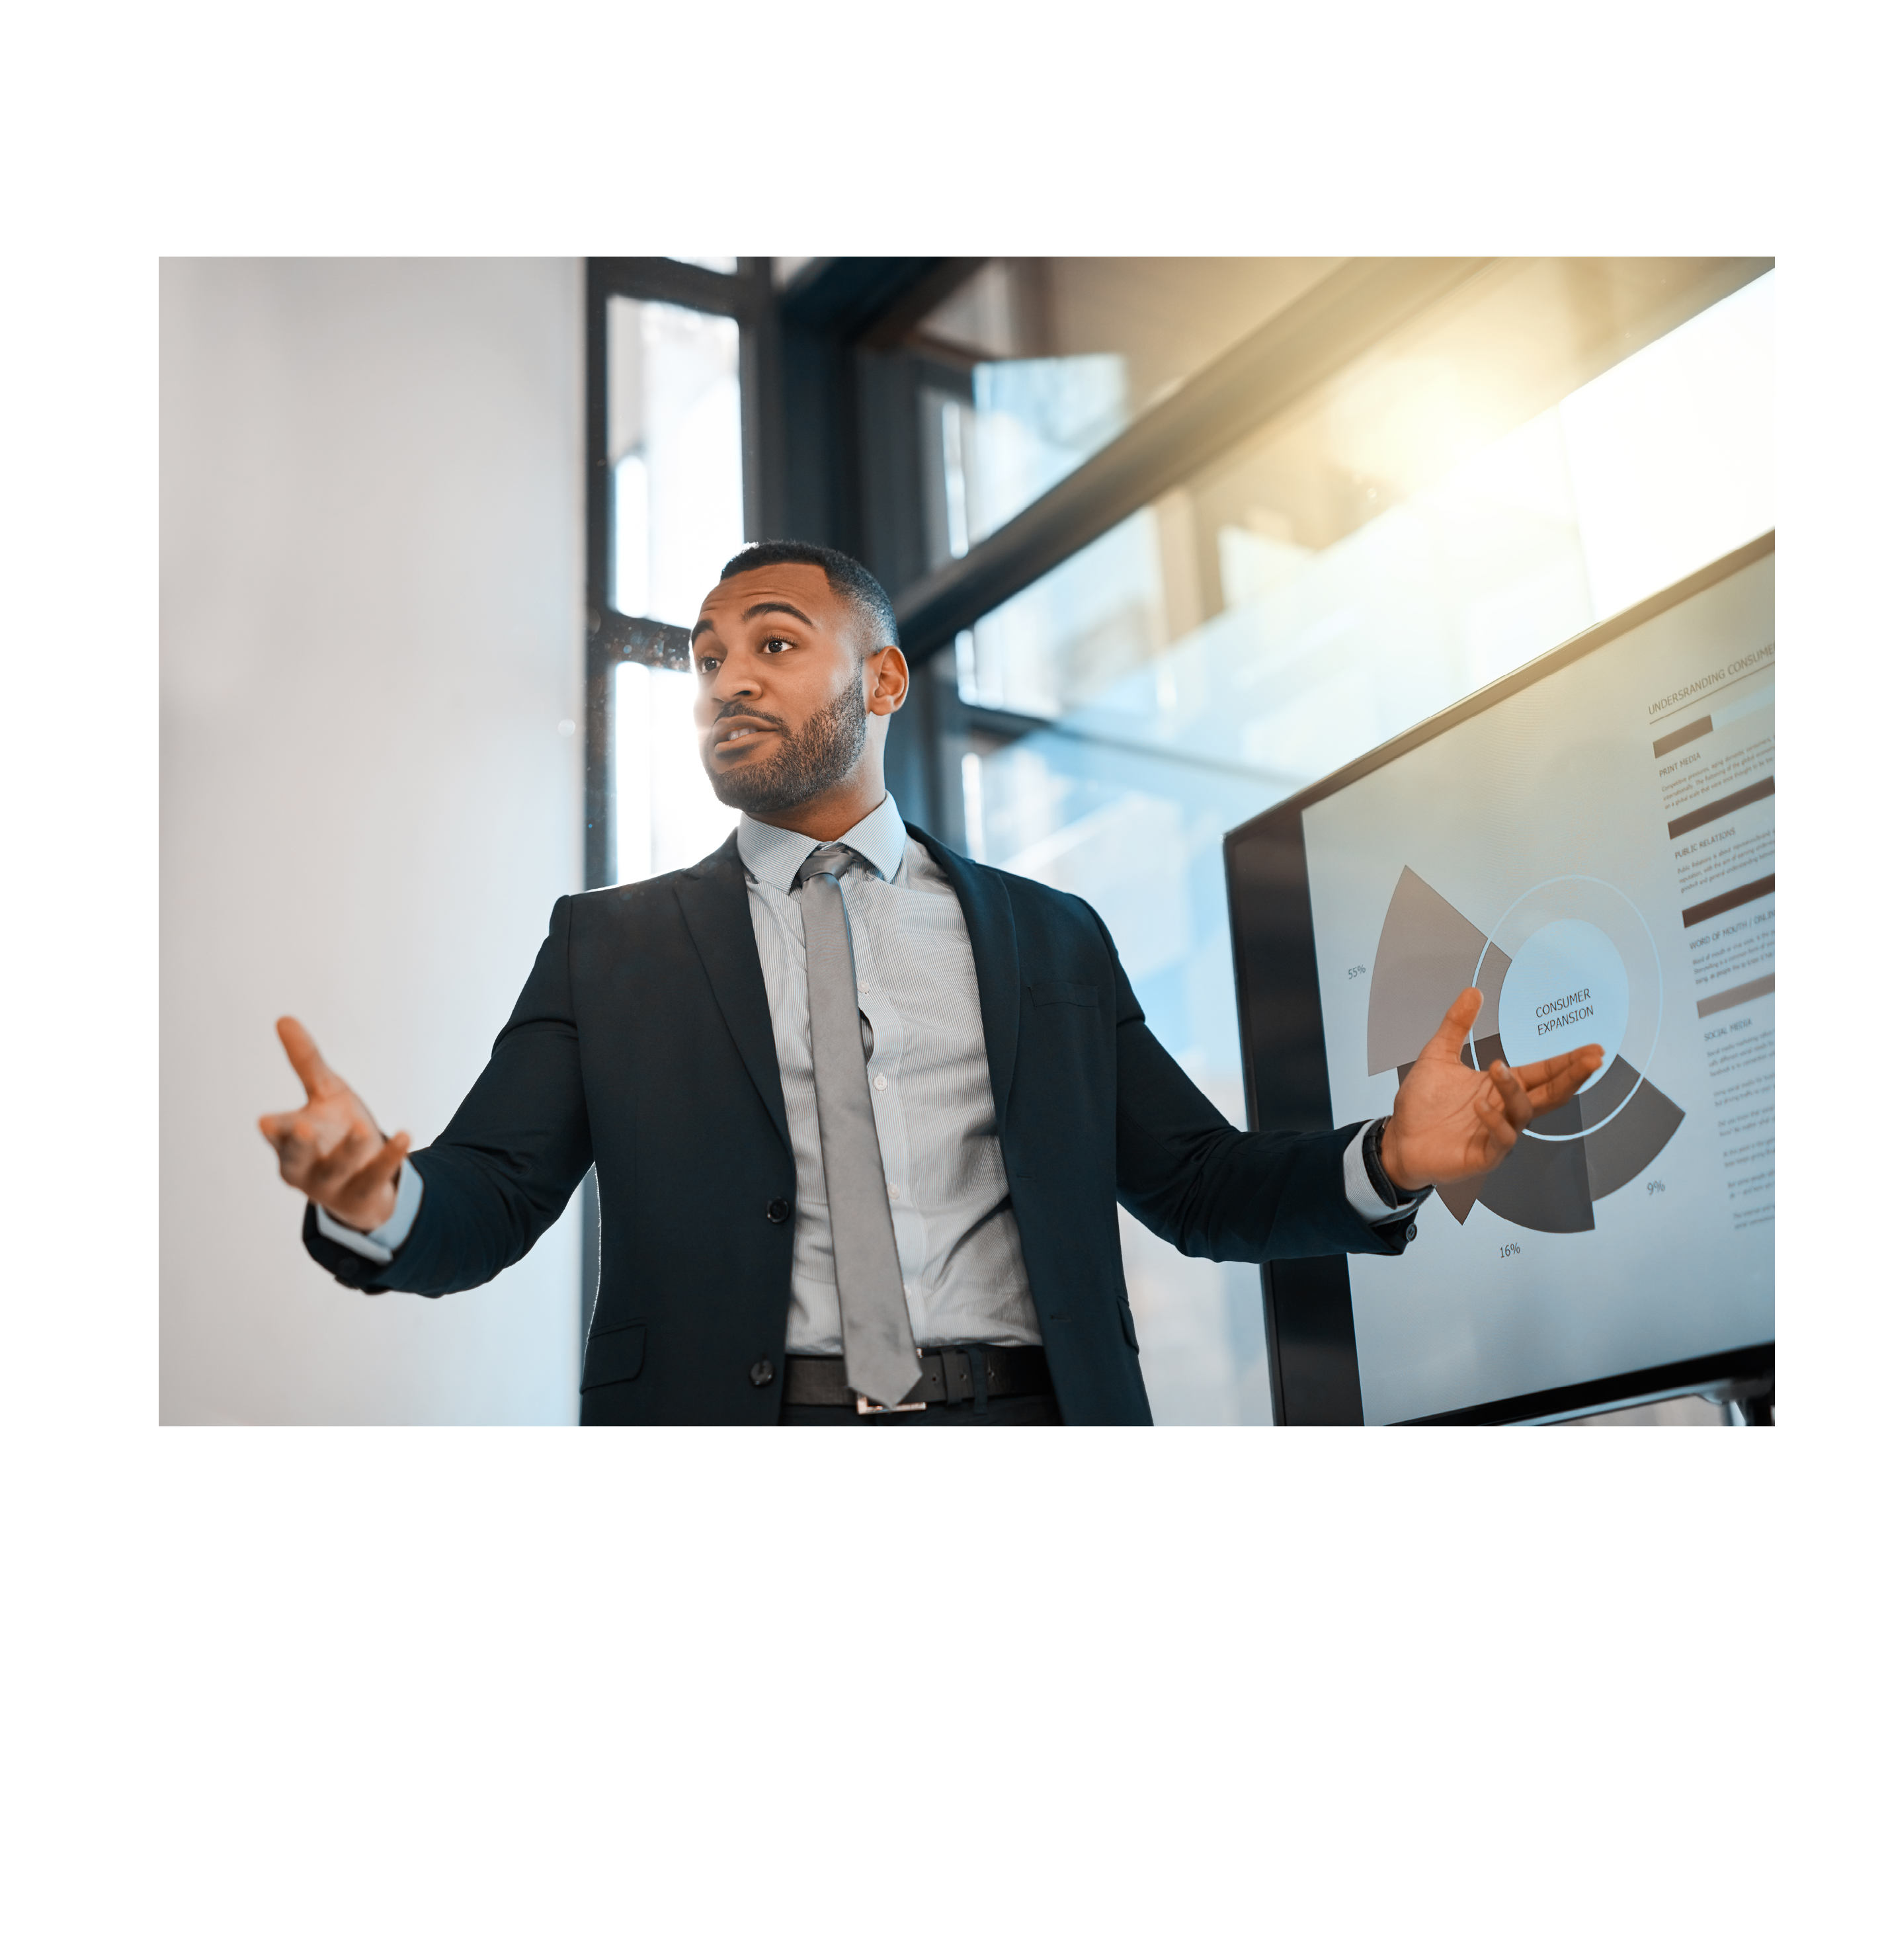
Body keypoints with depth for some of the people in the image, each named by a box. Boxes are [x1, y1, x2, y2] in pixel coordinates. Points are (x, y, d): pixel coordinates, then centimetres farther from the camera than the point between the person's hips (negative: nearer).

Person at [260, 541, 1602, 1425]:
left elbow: (1198, 1183, 12)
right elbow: (491, 1199, 5)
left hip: (1021, 1409, 1)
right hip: (727, 1412, -1)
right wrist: (377, 1201, -17)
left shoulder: (1053, 940, 13)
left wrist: (1389, 1161, -6)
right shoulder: (609, 945, 11)